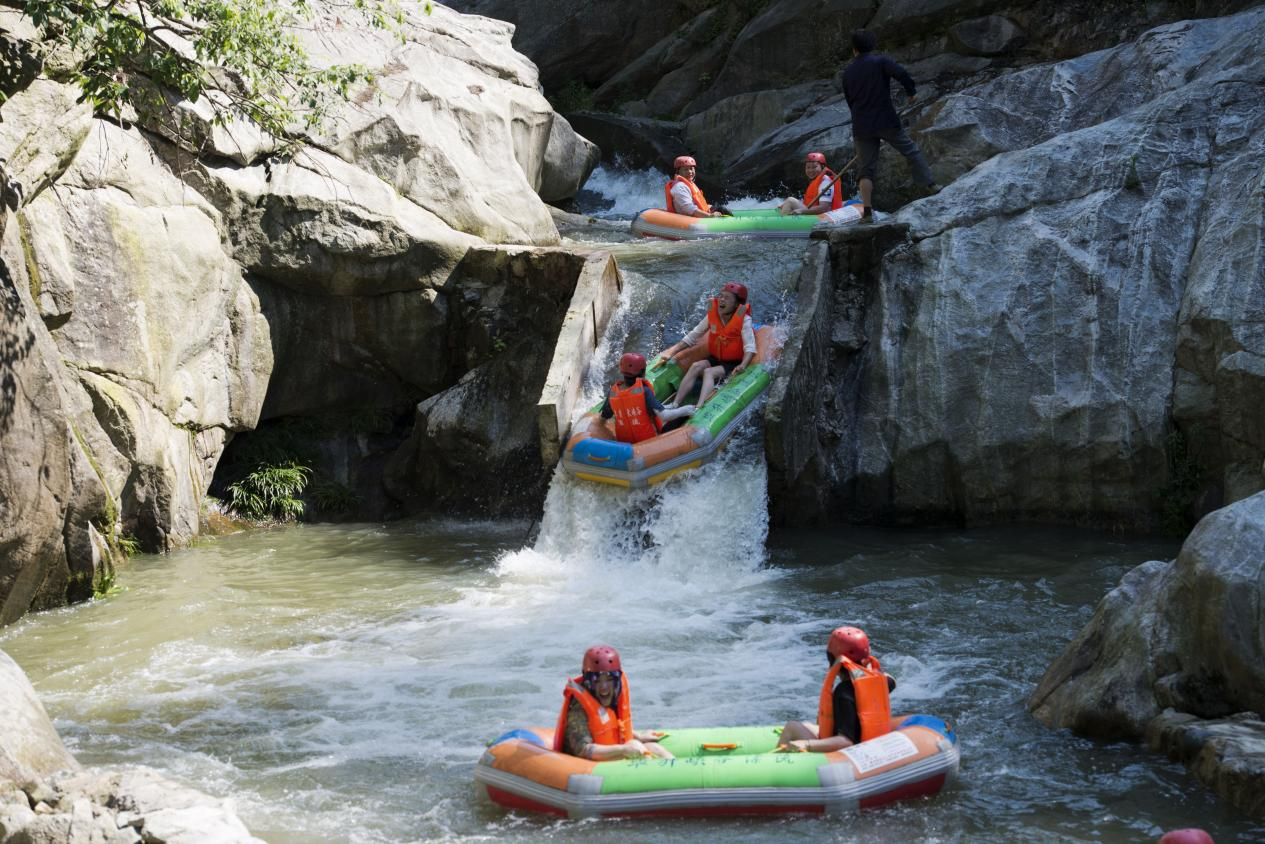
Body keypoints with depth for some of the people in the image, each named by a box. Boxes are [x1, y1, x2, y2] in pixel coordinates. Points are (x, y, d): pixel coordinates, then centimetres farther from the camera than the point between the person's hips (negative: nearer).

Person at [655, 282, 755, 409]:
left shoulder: (744, 320, -13)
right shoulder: (712, 315, 0)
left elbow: (750, 348, -20)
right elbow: (691, 337, 7)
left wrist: (743, 365, -40)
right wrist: (671, 353, 0)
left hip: (734, 365, -5)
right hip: (715, 359, 5)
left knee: (709, 372, -29)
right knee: (696, 366, -21)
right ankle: (675, 405, -32)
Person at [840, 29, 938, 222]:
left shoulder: (848, 72, 9)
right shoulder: (880, 61, -5)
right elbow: (901, 73, -20)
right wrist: (911, 91, -3)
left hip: (861, 127, 3)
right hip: (887, 122, -3)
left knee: (866, 169, 5)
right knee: (911, 151, 13)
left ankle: (867, 211, -2)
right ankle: (930, 186, 10)